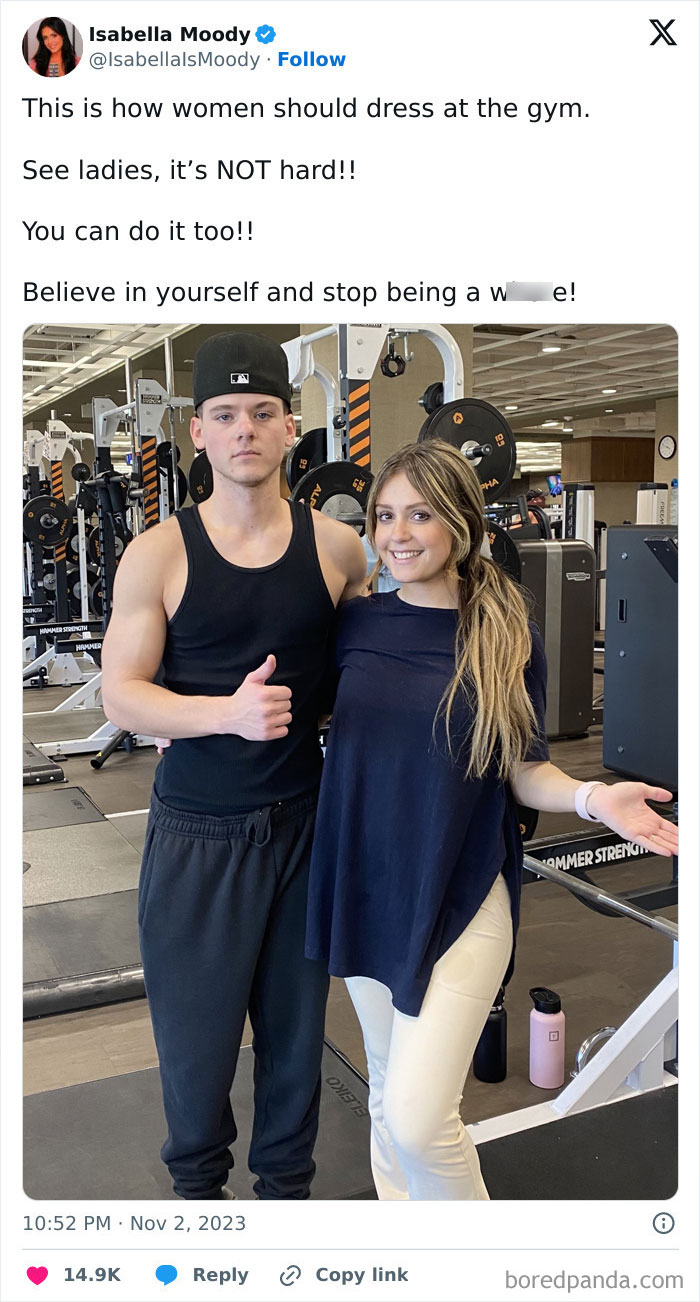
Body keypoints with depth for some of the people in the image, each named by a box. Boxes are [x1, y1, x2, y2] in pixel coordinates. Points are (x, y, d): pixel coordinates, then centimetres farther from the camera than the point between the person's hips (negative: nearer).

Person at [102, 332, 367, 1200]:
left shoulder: (336, 546, -2)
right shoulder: (159, 554, -8)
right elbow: (120, 696, -10)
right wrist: (227, 711, -27)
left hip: (302, 824, 2)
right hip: (196, 834, -1)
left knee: (295, 1021, 16)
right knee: (195, 1026, 11)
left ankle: (285, 1180, 43)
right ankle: (197, 1179, 42)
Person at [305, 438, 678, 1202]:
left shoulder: (508, 637, -7)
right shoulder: (356, 623, 0)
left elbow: (523, 771, 0)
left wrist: (591, 797, -20)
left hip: (459, 901, -3)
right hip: (364, 889, 4)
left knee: (418, 1117, -9)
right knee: (387, 1094, 19)